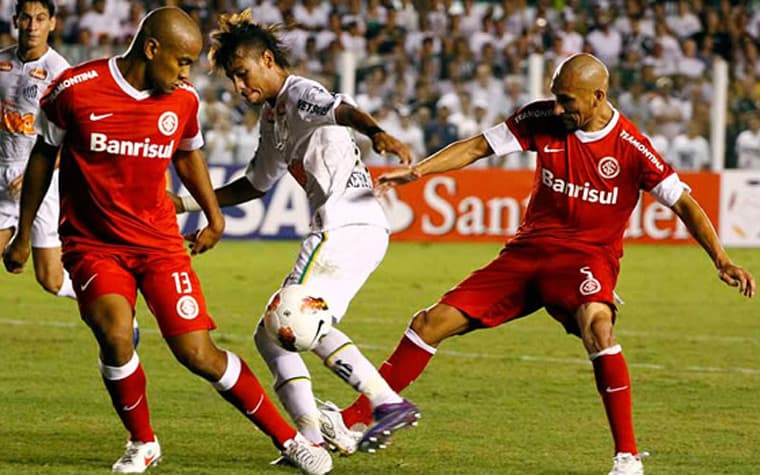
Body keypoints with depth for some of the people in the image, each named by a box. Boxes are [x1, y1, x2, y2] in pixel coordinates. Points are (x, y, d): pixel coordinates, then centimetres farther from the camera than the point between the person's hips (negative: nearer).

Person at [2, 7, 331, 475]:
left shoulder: (183, 101, -4)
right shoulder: (76, 89, -13)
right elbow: (44, 155, 3)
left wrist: (215, 217, 16)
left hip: (160, 243, 2)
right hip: (92, 243, -2)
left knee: (199, 355, -7)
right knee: (116, 337, -26)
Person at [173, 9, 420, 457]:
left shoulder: (301, 94, -7)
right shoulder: (273, 115, 24)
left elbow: (342, 109, -30)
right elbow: (255, 184, 35)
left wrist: (377, 133, -51)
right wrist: (186, 203, 31)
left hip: (349, 226, -10)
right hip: (342, 231, 10)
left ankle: (389, 403, -23)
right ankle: (313, 434, 0)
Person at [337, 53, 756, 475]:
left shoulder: (630, 147, -12)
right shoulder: (542, 119, -3)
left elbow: (683, 203, -7)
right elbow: (477, 147, 2)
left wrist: (721, 261, -17)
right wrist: (417, 170, -11)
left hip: (588, 254, -4)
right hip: (528, 250, 5)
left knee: (595, 322, -38)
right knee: (431, 323, -2)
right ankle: (353, 420, 10)